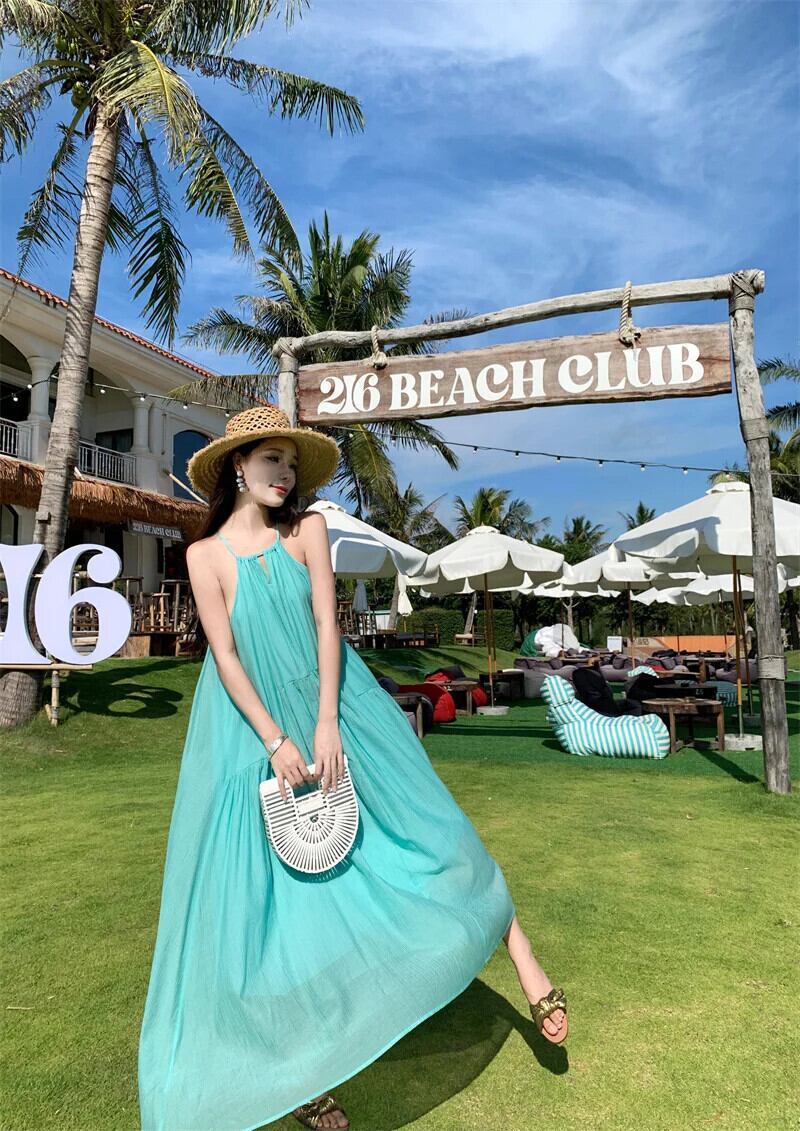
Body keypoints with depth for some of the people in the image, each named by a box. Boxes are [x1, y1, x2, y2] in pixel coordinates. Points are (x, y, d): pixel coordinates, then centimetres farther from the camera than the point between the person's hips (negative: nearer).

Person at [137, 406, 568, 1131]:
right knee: (271, 884, 5)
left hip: (334, 706, 1)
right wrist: (276, 743, -15)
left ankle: (525, 963, 11)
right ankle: (297, 1068, 22)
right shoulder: (207, 553, -5)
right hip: (255, 721, -1)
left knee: (424, 827, -1)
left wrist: (326, 725, -15)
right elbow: (225, 655, -8)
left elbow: (326, 623, -8)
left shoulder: (307, 529, -2)